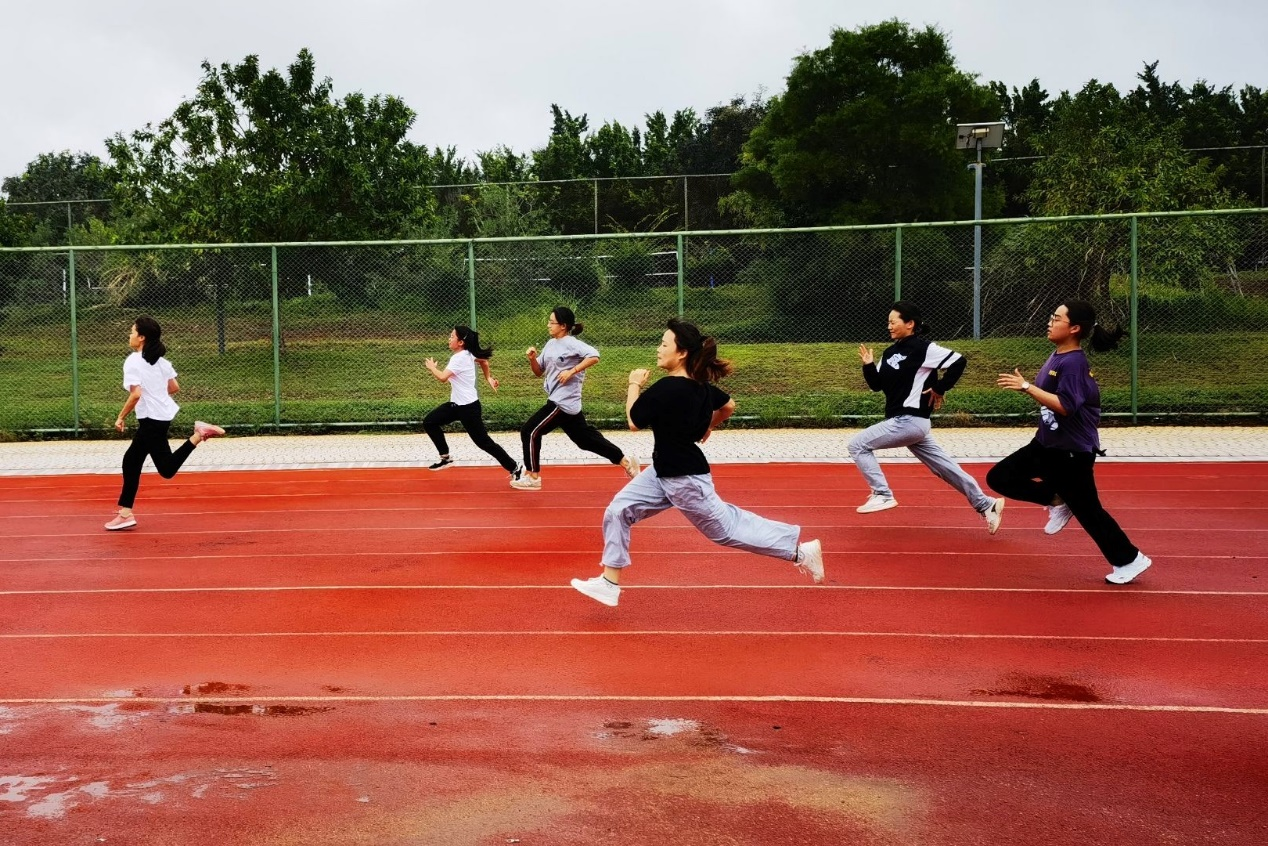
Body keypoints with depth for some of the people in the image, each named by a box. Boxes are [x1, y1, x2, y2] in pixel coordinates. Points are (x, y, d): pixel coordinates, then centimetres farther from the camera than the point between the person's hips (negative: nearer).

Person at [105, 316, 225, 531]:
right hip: (163, 415, 9)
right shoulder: (160, 360, 9)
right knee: (131, 460, 14)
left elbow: (136, 394, -23)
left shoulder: (133, 361, -14)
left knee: (167, 469, -6)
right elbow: (174, 387, 11)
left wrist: (121, 417, -12)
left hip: (151, 420, -9)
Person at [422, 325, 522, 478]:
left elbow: (443, 377, -29)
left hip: (468, 407, -10)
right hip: (457, 404, 10)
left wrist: (432, 367, -9)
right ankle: (445, 458, 16)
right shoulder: (468, 354, 6)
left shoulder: (459, 358, -21)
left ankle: (514, 468, 2)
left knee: (483, 442, -6)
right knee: (429, 422, 8)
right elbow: (484, 361, 24)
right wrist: (488, 378, 31)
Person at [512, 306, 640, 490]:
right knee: (586, 437, 14)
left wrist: (571, 371, -25)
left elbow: (594, 356, -26)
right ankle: (625, 461, 20)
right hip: (560, 401, 9)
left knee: (530, 432, -6)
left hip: (562, 403, -9)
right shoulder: (550, 344, 13)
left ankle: (532, 477, 3)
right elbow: (539, 371, 18)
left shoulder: (571, 343, -13)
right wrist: (532, 358, -1)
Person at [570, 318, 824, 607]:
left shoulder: (666, 388, -26)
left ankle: (801, 550, 16)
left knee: (726, 528, 4)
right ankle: (610, 583, 14)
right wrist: (708, 428, 31)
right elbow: (728, 405, 17)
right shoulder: (699, 384, 1)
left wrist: (634, 384, -4)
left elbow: (633, 422, -17)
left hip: (685, 477, -10)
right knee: (618, 511, 7)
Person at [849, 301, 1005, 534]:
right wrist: (868, 365, -1)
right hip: (904, 422, 9)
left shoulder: (923, 348, -12)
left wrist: (940, 388, -10)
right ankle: (985, 505, 19)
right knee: (944, 468, 13)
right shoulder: (890, 352, 14)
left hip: (910, 421, -9)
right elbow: (877, 385, 15)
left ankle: (882, 494, -7)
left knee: (857, 445, -9)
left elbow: (958, 362, -15)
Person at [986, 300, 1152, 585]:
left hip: (1073, 452, -9)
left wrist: (1026, 387, -30)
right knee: (999, 478, 6)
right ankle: (1057, 500, 18)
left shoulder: (1073, 363, -22)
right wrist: (1024, 385, 2)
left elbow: (1065, 406, -32)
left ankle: (1129, 560, 20)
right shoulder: (1056, 356, 6)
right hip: (1047, 444, 9)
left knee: (1087, 510, 2)